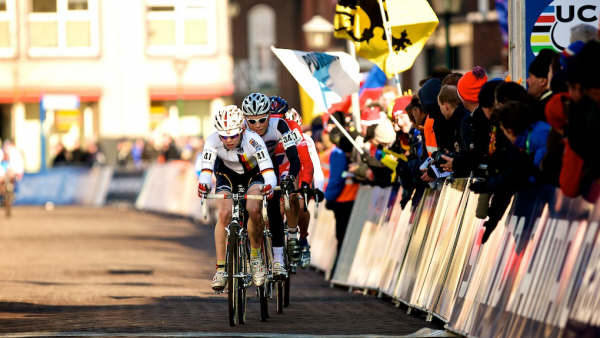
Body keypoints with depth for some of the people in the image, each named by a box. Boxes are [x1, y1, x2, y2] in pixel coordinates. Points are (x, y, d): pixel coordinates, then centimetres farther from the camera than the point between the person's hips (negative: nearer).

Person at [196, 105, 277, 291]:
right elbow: (205, 169, -38)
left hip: (253, 175, -1)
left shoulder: (253, 140, -35)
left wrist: (268, 186, -63)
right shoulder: (213, 141, -29)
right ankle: (220, 267, -16)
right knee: (224, 214, -24)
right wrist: (203, 185, -59)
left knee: (253, 210, -28)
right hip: (227, 176, 1)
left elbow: (268, 171, -42)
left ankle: (255, 255, -3)